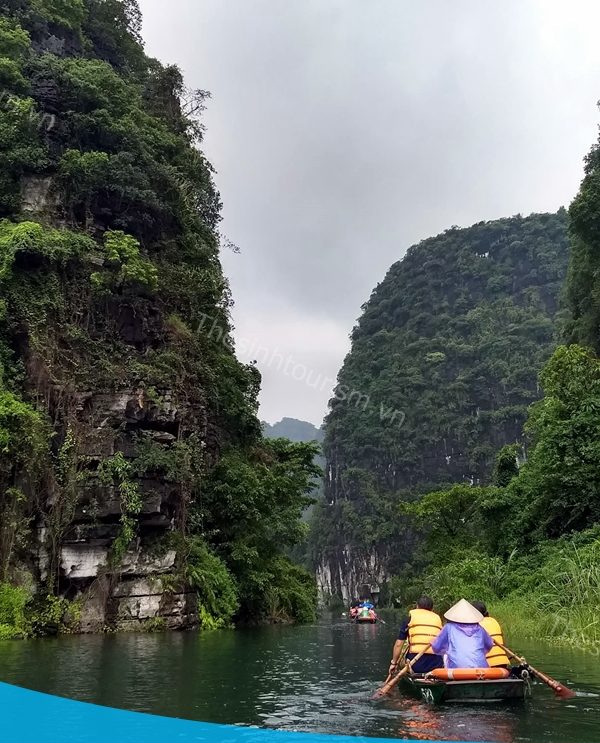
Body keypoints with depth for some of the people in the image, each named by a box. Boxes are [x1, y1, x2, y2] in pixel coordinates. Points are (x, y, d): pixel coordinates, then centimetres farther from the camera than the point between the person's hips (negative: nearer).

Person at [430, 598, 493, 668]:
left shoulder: (450, 628, 12)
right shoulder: (479, 629, 19)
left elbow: (436, 647, 19)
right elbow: (489, 645, 36)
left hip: (456, 668, -2)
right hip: (481, 668, 3)